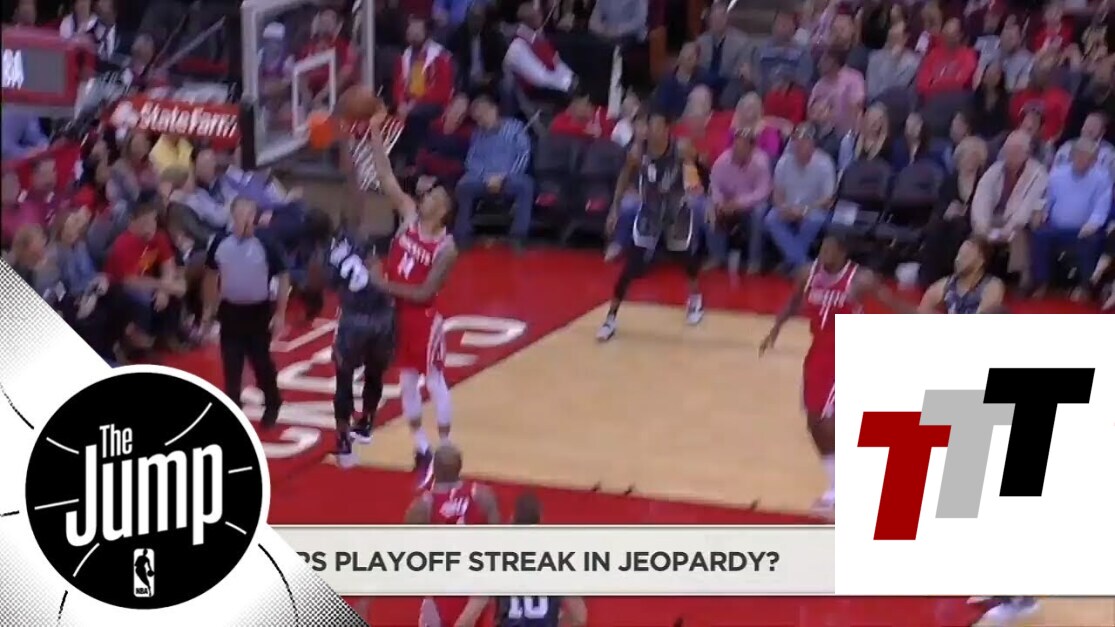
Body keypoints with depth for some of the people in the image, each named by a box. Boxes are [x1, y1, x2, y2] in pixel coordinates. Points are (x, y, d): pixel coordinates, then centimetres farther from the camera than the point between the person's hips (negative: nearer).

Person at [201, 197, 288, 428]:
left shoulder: (266, 245, -14)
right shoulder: (220, 242, -4)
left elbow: (283, 278, -7)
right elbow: (211, 275, 11)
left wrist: (280, 314, -9)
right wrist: (209, 308, 12)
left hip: (258, 312, -2)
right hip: (230, 310, 2)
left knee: (261, 361, 8)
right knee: (231, 363, 6)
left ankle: (272, 405, 29)